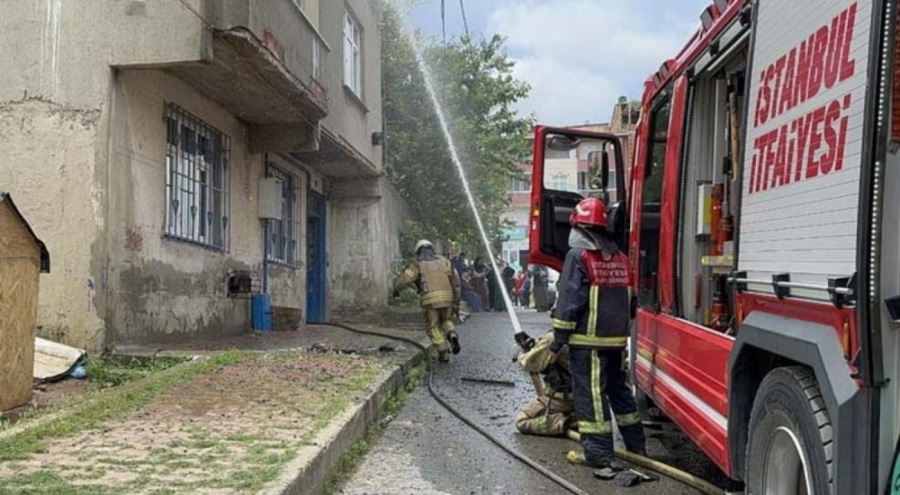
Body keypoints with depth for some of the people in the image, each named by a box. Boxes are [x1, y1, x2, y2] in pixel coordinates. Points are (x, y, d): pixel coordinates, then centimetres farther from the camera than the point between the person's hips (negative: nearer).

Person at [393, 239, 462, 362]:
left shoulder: (417, 264, 8)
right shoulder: (444, 261, 17)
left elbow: (404, 279, 1)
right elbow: (455, 279, 10)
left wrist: (396, 289, 20)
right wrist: (457, 296, 17)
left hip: (429, 299, -3)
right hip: (446, 297, 3)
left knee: (433, 327, 12)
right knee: (446, 321, 24)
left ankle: (443, 353, 3)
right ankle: (452, 336, -7)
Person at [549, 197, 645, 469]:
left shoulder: (579, 255, -10)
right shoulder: (620, 257, 12)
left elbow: (569, 300, -13)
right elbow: (628, 299, 18)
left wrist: (558, 339, -9)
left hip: (588, 339, -7)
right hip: (616, 338, 7)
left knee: (591, 394, -4)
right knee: (619, 389, 17)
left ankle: (598, 453, -4)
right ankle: (635, 445, 25)